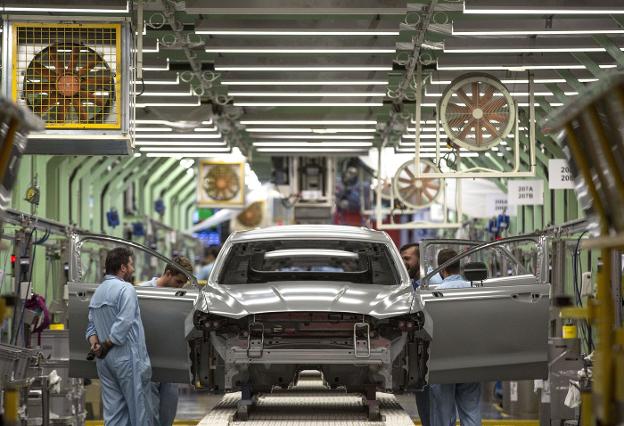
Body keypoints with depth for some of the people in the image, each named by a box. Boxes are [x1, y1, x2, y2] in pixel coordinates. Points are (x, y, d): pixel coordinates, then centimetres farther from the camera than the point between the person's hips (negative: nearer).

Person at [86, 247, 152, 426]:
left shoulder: (97, 292, 16)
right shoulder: (126, 289, -11)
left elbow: (91, 325, 13)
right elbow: (123, 325, -20)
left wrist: (95, 344, -3)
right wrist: (105, 347, -10)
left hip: (105, 361, 8)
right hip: (127, 358, -8)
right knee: (139, 409, -2)